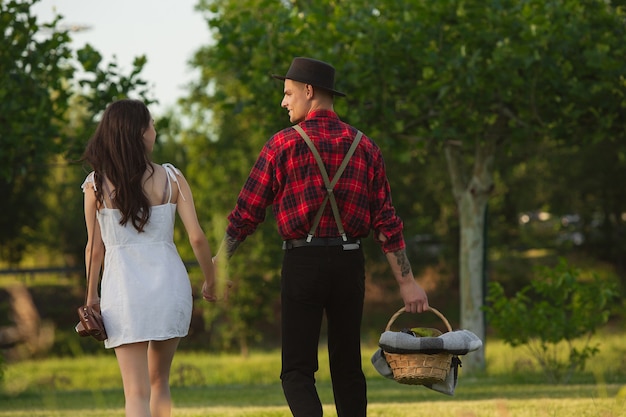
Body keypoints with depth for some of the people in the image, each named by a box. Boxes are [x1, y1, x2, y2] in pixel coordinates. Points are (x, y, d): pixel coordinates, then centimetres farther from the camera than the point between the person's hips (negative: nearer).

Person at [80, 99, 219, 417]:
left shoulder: (96, 185, -2)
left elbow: (95, 249, 3)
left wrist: (91, 295, 17)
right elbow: (196, 237, -2)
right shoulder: (171, 179, -1)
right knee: (159, 381, 22)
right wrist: (210, 281, 13)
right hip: (169, 283, 2)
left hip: (123, 288, -2)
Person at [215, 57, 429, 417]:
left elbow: (247, 212, -3)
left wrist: (217, 265, 7)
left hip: (303, 262, -4)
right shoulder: (364, 146, 7)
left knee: (298, 371, -3)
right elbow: (386, 221, 4)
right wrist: (407, 282, 6)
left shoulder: (284, 144, -4)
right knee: (348, 368, 14)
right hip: (350, 263, 4)